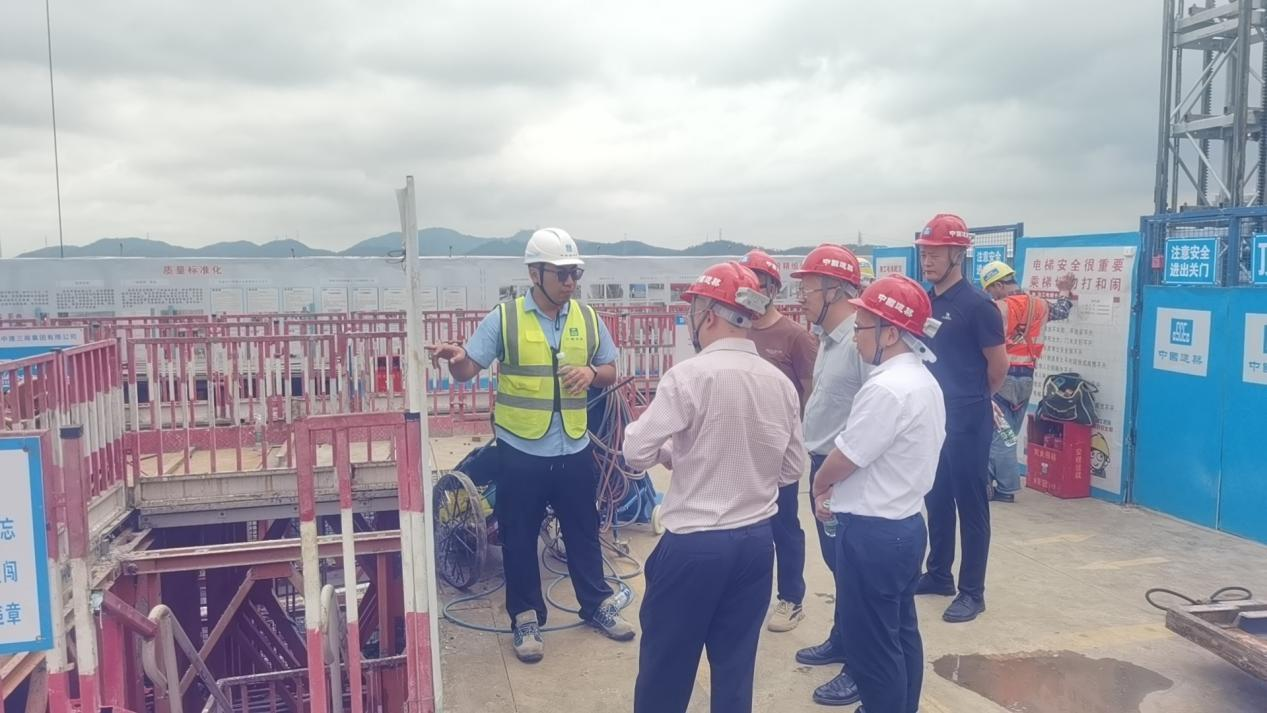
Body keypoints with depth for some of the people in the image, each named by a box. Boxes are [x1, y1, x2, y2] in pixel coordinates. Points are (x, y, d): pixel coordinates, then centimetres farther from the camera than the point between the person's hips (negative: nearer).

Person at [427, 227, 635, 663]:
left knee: (583, 532, 16)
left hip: (574, 450, 3)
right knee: (519, 538, 8)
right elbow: (468, 371, -8)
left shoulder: (588, 318, 3)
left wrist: (592, 372, -12)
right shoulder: (504, 318, -7)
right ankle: (526, 617, 25)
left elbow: (610, 373, 11)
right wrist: (454, 358, -31)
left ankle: (597, 603, 34)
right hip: (521, 451, -2)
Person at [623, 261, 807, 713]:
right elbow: (793, 469, 9)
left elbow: (637, 454, -13)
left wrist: (674, 452, 7)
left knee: (666, 664, 11)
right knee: (736, 665, 17)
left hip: (694, 544, -5)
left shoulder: (690, 375, -15)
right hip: (757, 541, 6)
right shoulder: (781, 383, 1)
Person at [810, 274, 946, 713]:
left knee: (870, 645, 4)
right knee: (901, 635, 21)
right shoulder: (924, 380, 9)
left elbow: (844, 459, -17)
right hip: (905, 525, 10)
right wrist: (836, 488, 9)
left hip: (872, 533, -10)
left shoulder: (886, 388, -24)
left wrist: (820, 486, 3)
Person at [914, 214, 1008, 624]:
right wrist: (938, 397, 13)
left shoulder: (976, 305, -14)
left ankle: (972, 592, 12)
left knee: (970, 506, 2)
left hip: (967, 421, -7)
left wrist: (973, 399, 7)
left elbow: (998, 366, -7)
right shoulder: (924, 302, 6)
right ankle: (938, 575, 29)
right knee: (936, 499, 16)